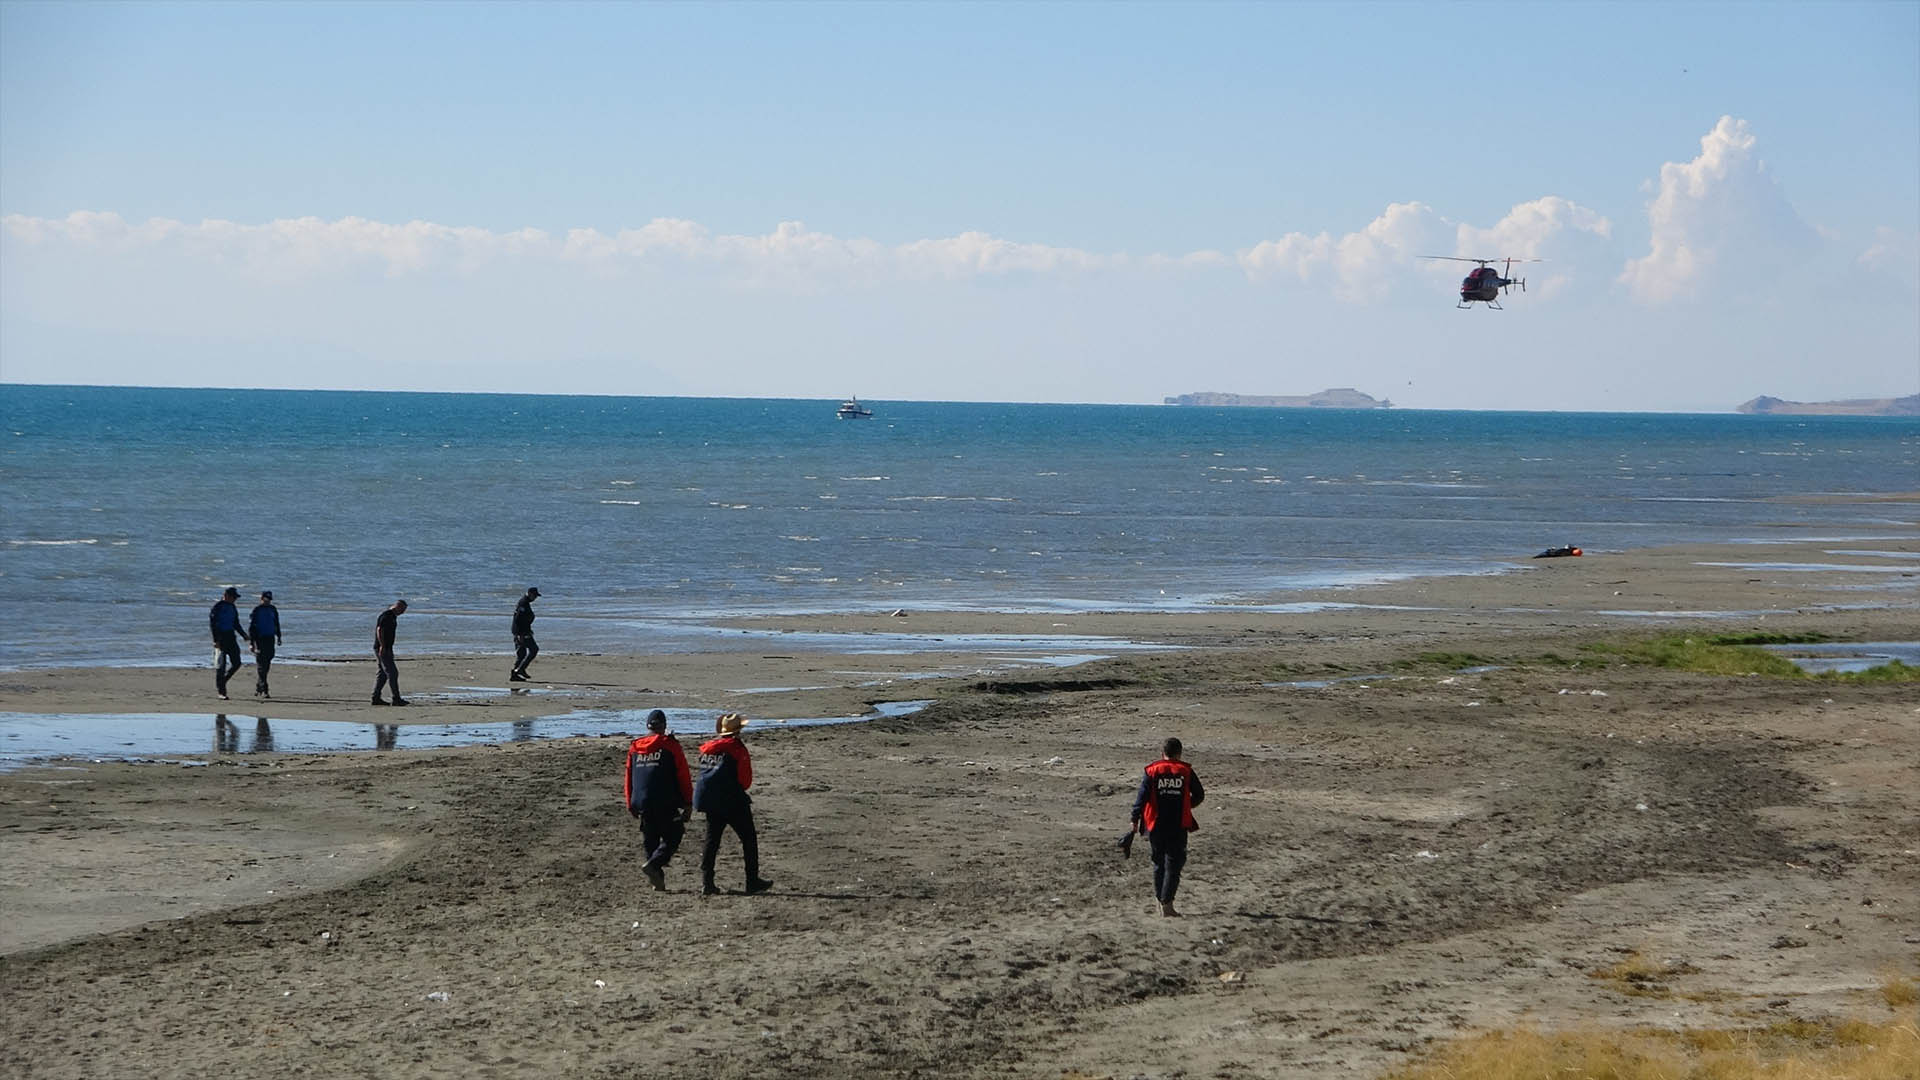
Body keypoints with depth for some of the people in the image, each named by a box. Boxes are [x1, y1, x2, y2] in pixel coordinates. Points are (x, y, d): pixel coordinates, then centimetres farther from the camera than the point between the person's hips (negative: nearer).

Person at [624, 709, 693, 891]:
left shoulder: (635, 748, 11)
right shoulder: (671, 746, -3)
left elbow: (629, 777, 15)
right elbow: (683, 776, -4)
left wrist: (630, 804, 22)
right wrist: (688, 803, 2)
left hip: (642, 803, 5)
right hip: (666, 804, -5)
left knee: (650, 840, 12)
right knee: (672, 837, 4)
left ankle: (658, 880, 10)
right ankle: (654, 864, -18)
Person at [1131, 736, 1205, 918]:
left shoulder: (1152, 771, -1)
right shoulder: (1186, 771, 1)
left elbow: (1142, 797, -7)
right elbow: (1199, 795, 6)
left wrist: (1135, 821, -4)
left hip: (1155, 826, 1)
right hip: (1179, 826, -1)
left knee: (1159, 863, 16)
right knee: (1174, 864, 0)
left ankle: (1160, 900, 21)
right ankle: (1167, 903, -10)